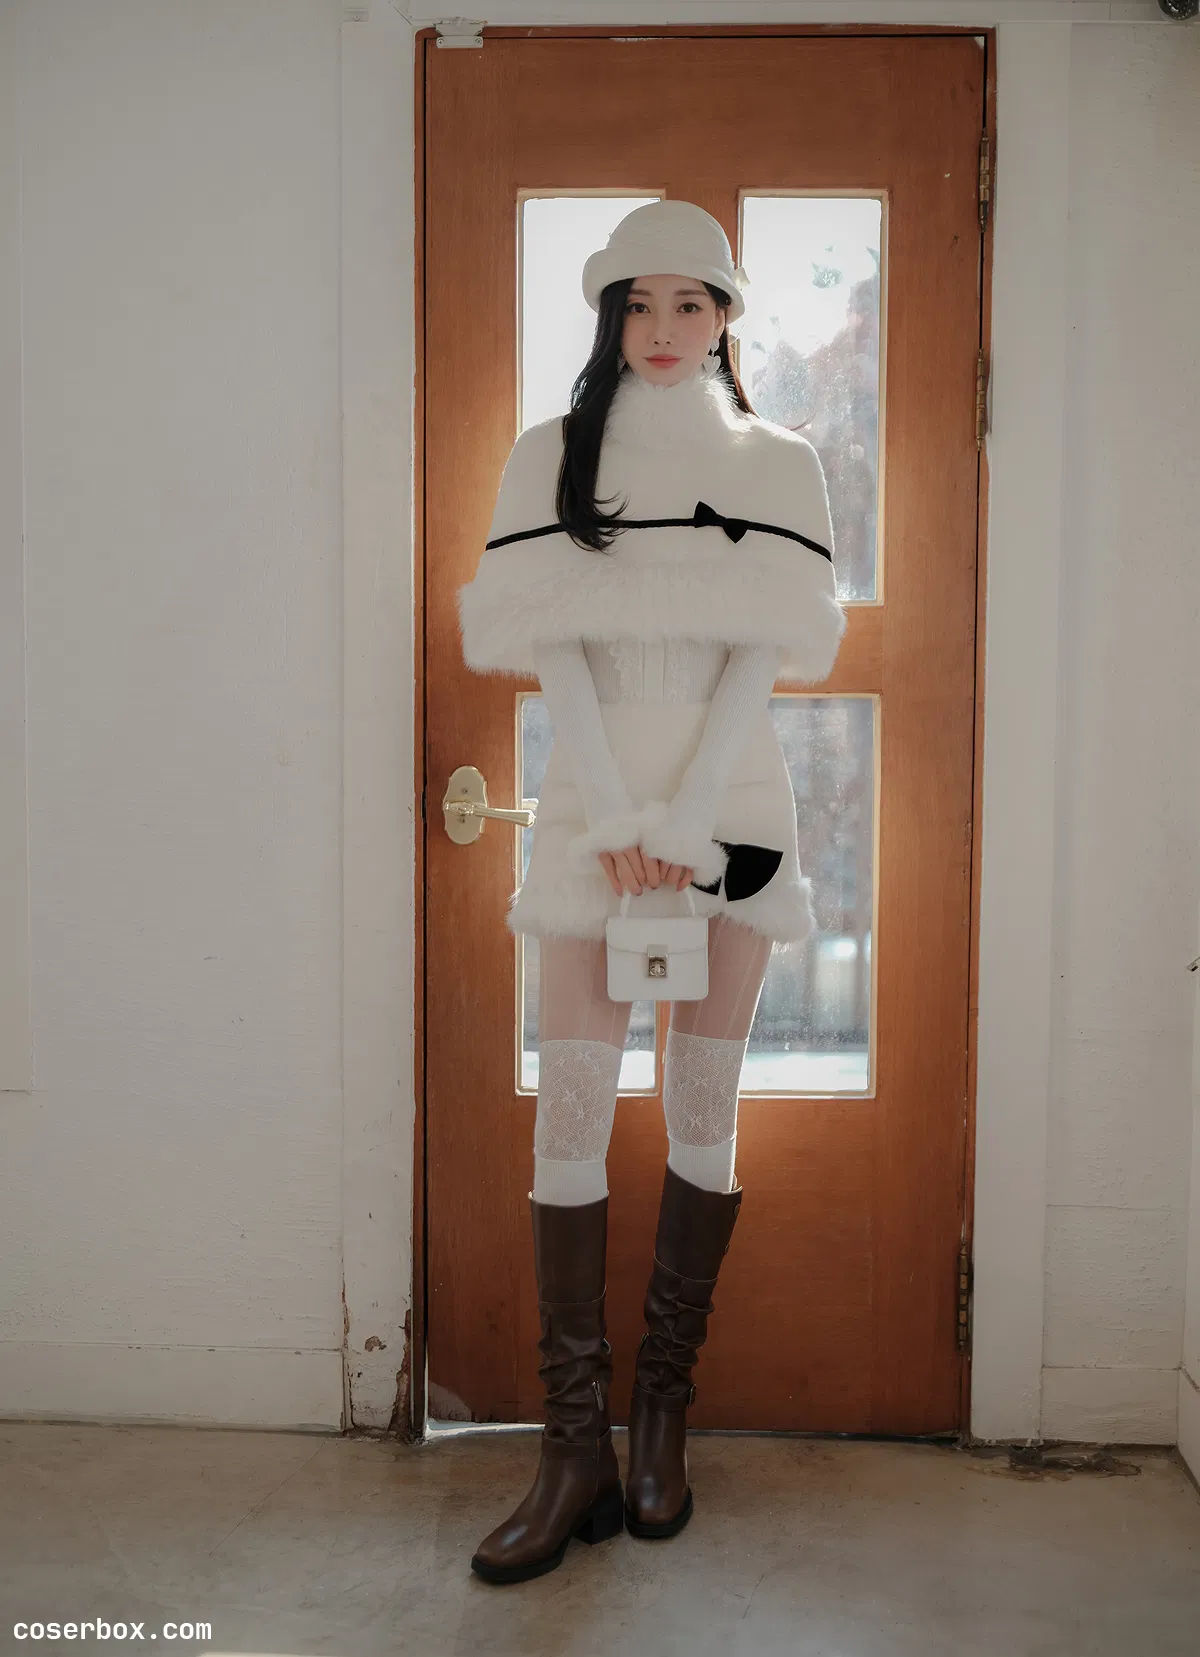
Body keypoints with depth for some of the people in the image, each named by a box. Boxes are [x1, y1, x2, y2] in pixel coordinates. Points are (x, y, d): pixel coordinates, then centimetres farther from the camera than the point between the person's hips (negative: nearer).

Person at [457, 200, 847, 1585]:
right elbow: (548, 644, -1)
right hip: (592, 797, 0)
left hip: (731, 799, 1)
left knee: (704, 1107, 3)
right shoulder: (550, 456, 7)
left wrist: (687, 819, -13)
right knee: (571, 1111, -6)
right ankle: (576, 1451, -1)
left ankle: (661, 1415, 14)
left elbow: (766, 648, -2)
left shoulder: (776, 465, 8)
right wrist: (617, 817, -12)